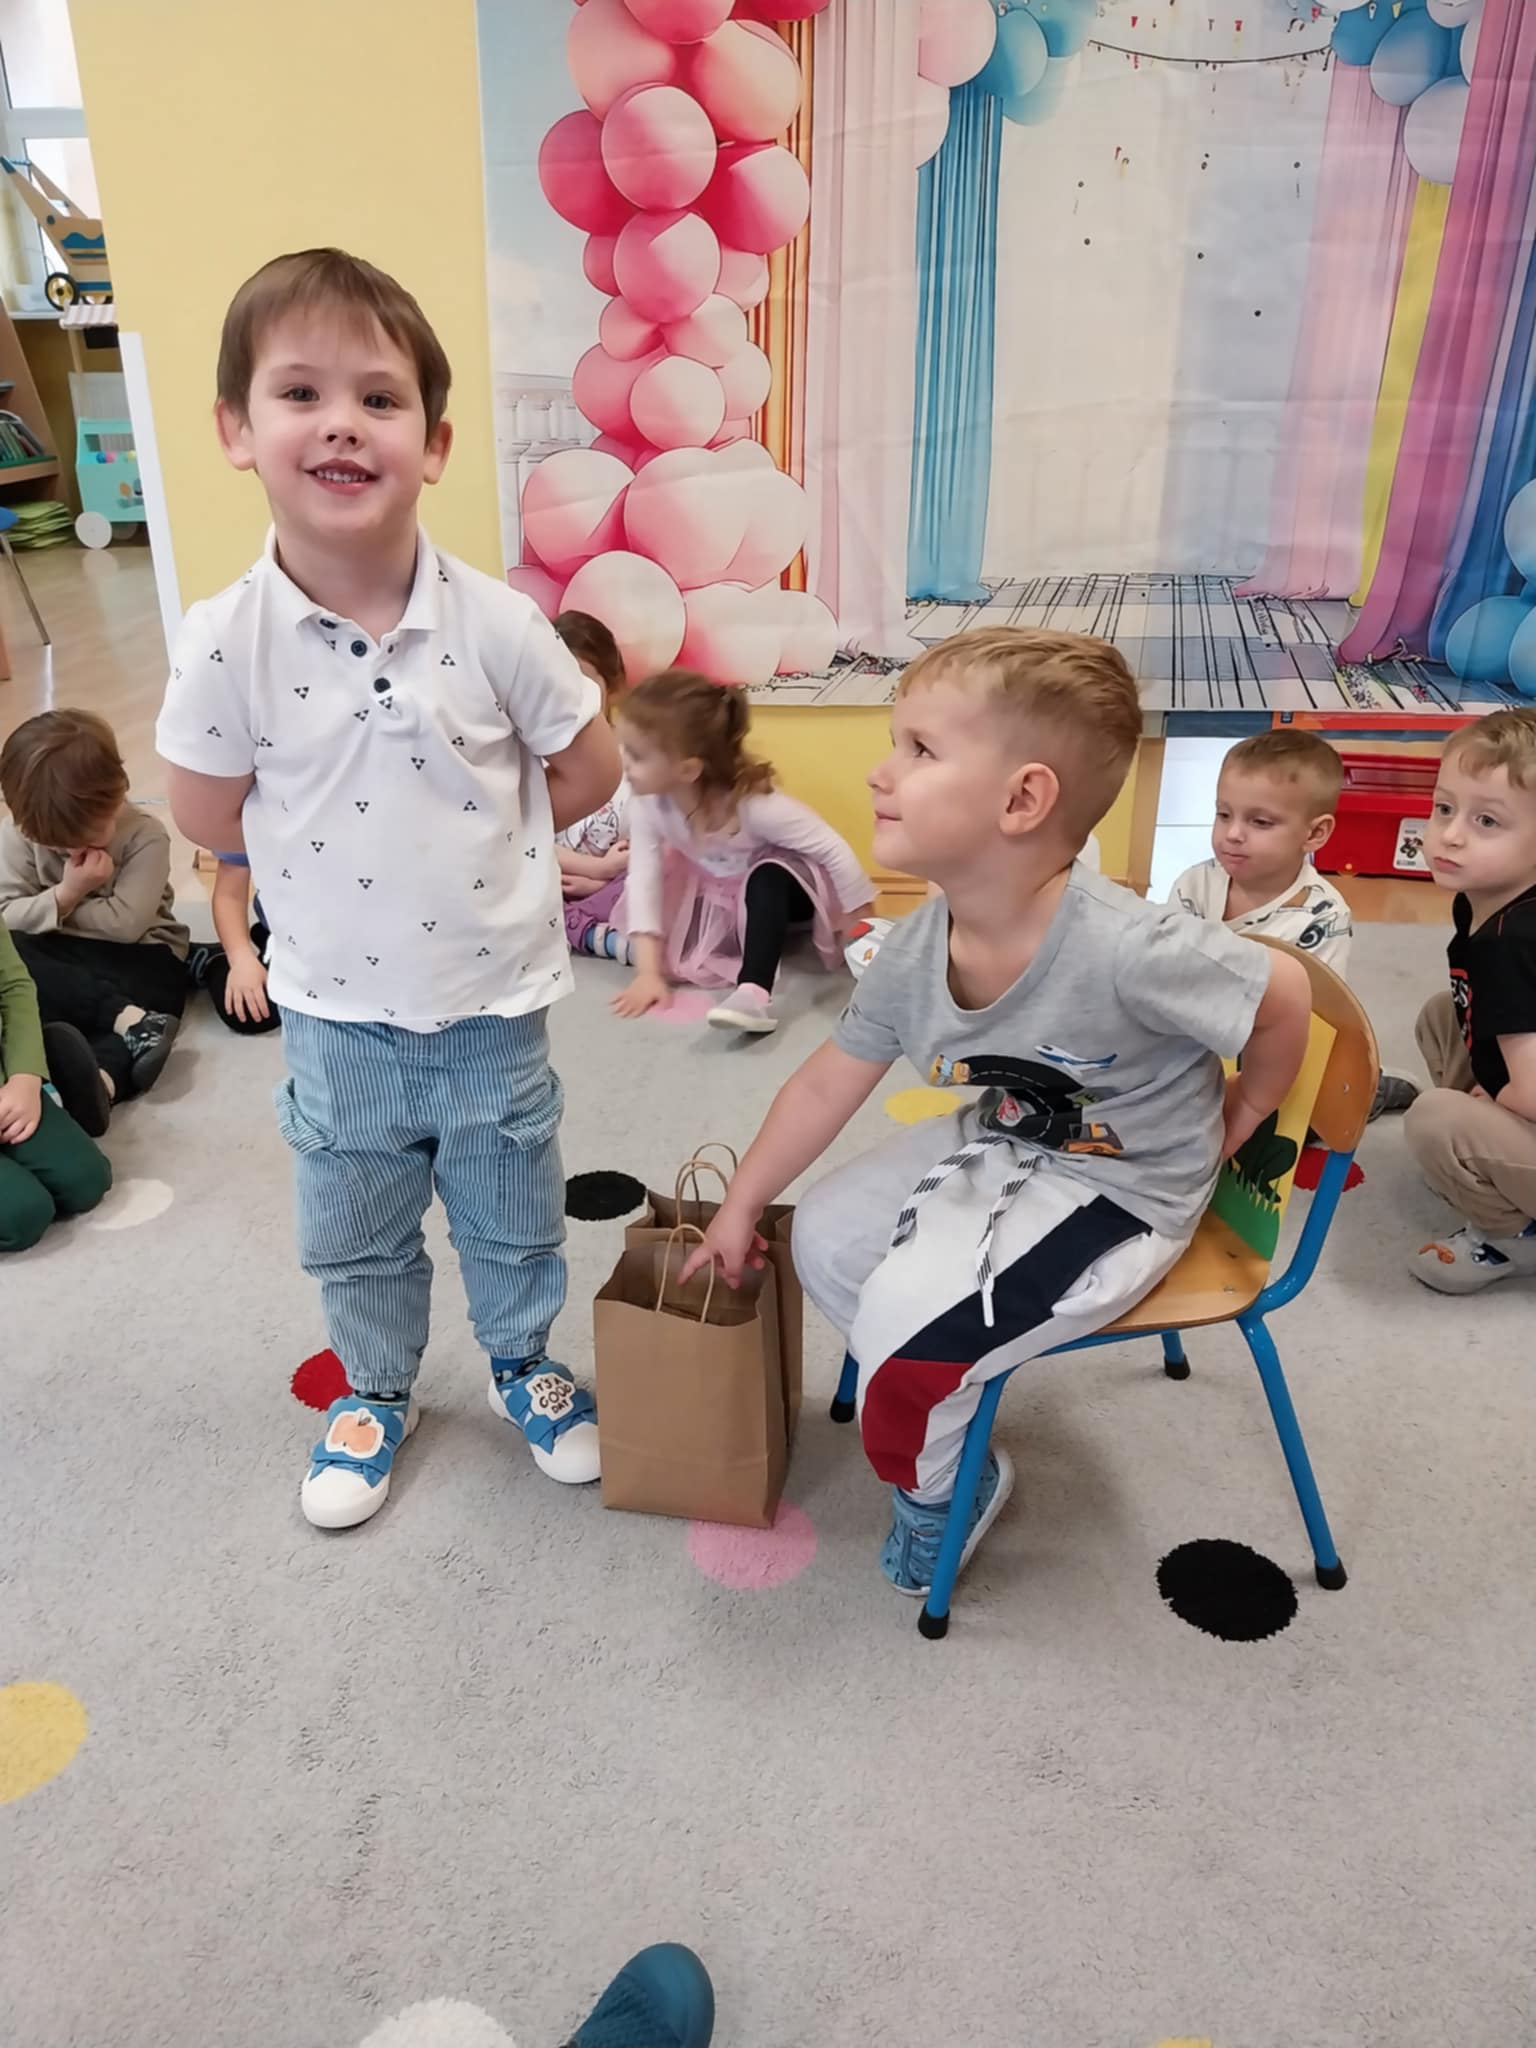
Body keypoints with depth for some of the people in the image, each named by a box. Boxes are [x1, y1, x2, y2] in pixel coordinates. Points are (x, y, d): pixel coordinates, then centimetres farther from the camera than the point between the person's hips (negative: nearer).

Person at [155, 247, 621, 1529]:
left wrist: (473, 835, -3)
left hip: (494, 1005, 0)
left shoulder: (496, 623, -17)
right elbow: (210, 820, -5)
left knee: (512, 1223, 21)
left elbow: (591, 772, -4)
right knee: (354, 1241, 22)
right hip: (338, 1015, 1)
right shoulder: (226, 641, -16)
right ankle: (376, 1391, 50)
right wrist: (369, 843, -4)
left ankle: (525, 1364, 50)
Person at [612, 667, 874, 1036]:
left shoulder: (755, 804, -36)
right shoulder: (648, 801, -25)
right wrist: (648, 971, -29)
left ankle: (754, 992, -45)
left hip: (779, 885, -5)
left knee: (768, 877, -38)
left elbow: (833, 850, -30)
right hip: (719, 892, 5)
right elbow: (644, 877, -23)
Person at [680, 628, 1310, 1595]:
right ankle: (942, 1403, 28)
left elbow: (1284, 992, -19)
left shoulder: (1126, 949, -36)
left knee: (908, 1321, -17)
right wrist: (740, 1209, 8)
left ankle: (941, 1483, 17)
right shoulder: (914, 956, -14)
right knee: (826, 1235, 6)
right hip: (1000, 1148, 7)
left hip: (1120, 1191, -7)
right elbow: (826, 1085, -1)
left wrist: (1236, 1121, -2)